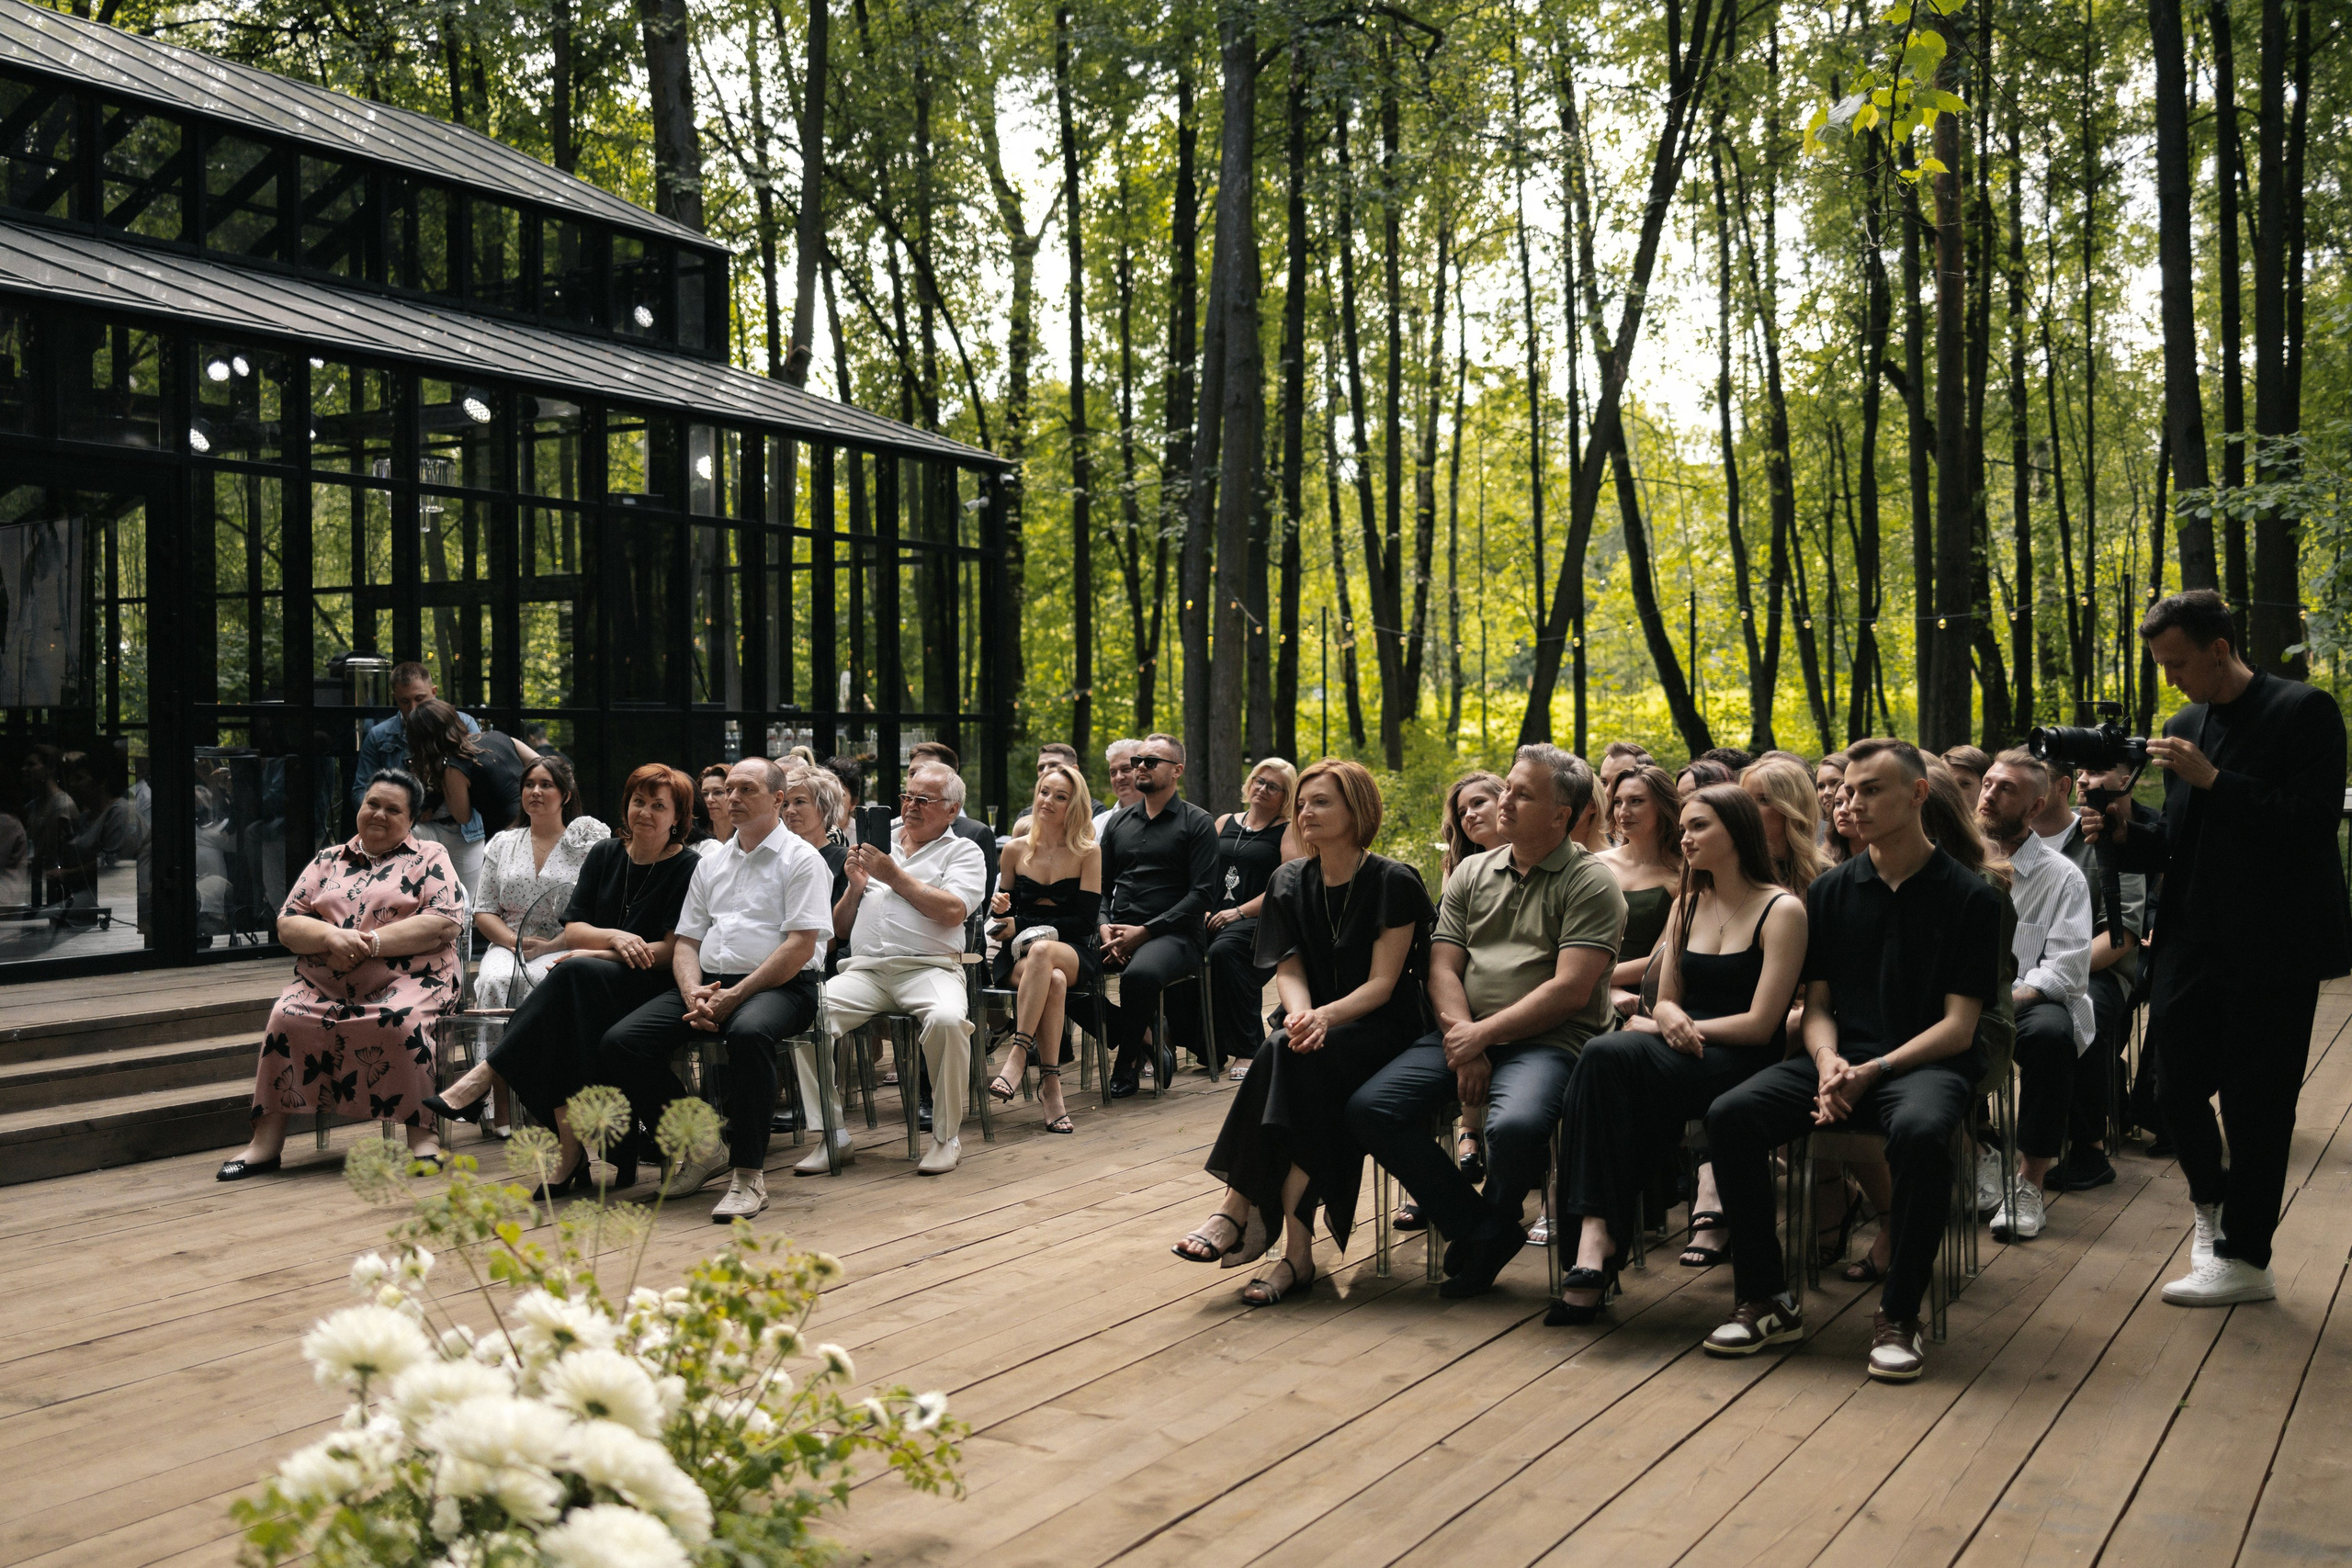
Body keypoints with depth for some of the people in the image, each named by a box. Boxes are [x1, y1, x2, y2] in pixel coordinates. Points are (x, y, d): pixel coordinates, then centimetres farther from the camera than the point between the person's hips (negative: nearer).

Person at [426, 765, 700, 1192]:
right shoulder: (605, 854, 15)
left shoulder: (688, 868, -1)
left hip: (652, 987, -4)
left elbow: (675, 949, -9)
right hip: (589, 984, 4)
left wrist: (596, 954, -14)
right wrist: (615, 938, -13)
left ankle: (483, 1077, -34)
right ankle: (570, 1148, -37)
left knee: (577, 971, -35)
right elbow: (572, 930, 10)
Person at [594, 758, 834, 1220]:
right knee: (618, 1044, -15)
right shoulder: (710, 864, 23)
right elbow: (686, 940, 18)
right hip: (708, 985, 6)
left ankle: (749, 1173, -30)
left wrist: (735, 996, -16)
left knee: (749, 1032, -41)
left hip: (779, 987, -6)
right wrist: (693, 993, -5)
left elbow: (800, 946, -9)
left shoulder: (801, 860, 2)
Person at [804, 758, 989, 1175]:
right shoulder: (878, 843, 24)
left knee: (947, 1019, -36)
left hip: (929, 967, -3)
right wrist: (855, 887, 4)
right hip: (864, 969, 4)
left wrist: (896, 877, -5)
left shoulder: (962, 852, 12)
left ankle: (946, 1136, -17)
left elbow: (953, 911, -9)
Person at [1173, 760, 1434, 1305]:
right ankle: (1295, 1247, -36)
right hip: (1315, 1024, 4)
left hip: (1379, 1030, -4)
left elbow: (1383, 983, -11)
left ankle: (1242, 1207, -29)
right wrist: (1300, 1017, -21)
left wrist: (1324, 1016, -28)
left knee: (1291, 1059, -34)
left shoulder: (1393, 884, -6)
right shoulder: (1289, 882, 9)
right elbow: (1287, 969, 2)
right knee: (1289, 1053, -32)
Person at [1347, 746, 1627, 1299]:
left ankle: (1494, 1225, 0)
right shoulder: (1474, 872, 17)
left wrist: (1484, 1035, -13)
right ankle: (1474, 1225, -1)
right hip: (1465, 1034, 6)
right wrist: (1462, 1040, -7)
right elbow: (1442, 969, 10)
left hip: (1547, 1040, -6)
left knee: (1516, 1125, -36)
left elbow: (1569, 990, -11)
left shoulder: (1590, 883, -1)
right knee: (1370, 1108, -16)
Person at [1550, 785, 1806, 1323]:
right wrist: (1670, 1019, -8)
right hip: (1685, 1055, 5)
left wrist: (1684, 1026, -6)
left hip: (1742, 1063, -5)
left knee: (1605, 1055, -32)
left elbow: (1760, 1024, -9)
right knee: (1605, 1058, -31)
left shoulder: (1782, 910, -3)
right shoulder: (1687, 905, 19)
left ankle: (1597, 1232, -31)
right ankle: (1598, 1229, -35)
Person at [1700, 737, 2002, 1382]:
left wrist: (1873, 1072, -17)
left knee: (1920, 1130, -39)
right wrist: (1828, 1062, -10)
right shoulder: (1830, 891, 13)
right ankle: (1765, 1300, -11)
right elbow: (1817, 1004, 13)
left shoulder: (1969, 896, 1)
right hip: (1841, 1059, 4)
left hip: (1926, 1063, -4)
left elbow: (1958, 1026, -4)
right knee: (1730, 1116, -23)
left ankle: (1898, 1314, -21)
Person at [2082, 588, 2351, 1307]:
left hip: (2273, 947, -6)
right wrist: (2126, 830, -3)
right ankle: (2213, 1200, 37)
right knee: (2174, 1087, 9)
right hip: (2195, 943, 6)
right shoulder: (2183, 727, 12)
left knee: (2255, 1104, 1)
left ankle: (2245, 1259, 13)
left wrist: (2213, 780, -21)